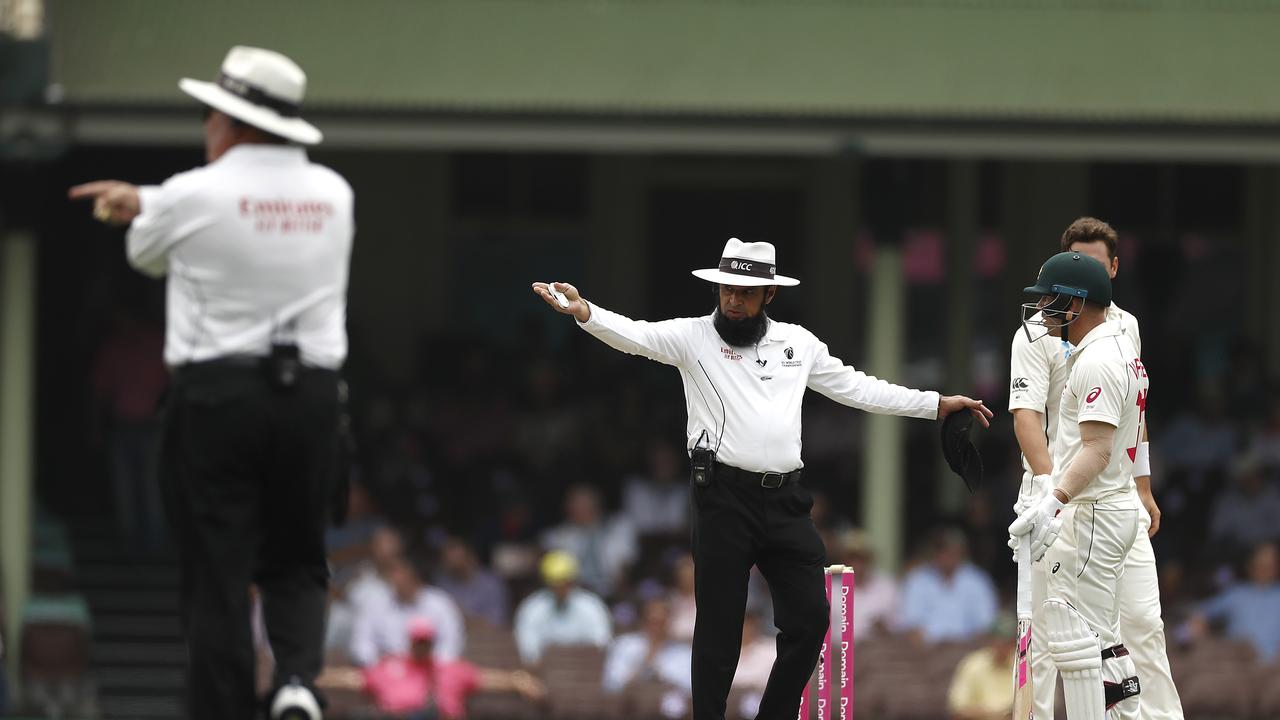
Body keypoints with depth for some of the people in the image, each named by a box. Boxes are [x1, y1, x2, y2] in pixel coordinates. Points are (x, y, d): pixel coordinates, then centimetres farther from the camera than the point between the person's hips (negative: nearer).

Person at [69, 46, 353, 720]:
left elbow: (145, 253, 14)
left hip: (215, 393, -4)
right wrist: (142, 197, 18)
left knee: (217, 575, 1)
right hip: (311, 395, 4)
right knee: (296, 565, 14)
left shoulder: (195, 196, -8)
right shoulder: (332, 194, 8)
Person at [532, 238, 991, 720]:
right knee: (719, 625, -1)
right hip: (725, 497, -4)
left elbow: (856, 388, 21)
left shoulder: (798, 343, 13)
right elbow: (635, 336, -14)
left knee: (809, 617, 2)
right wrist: (584, 313, -35)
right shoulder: (694, 337, 1)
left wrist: (936, 405, 21)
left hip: (785, 499, 4)